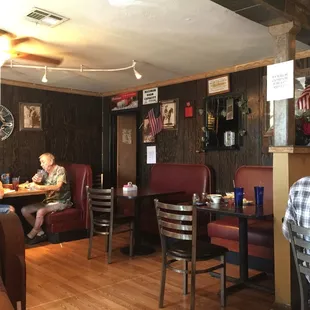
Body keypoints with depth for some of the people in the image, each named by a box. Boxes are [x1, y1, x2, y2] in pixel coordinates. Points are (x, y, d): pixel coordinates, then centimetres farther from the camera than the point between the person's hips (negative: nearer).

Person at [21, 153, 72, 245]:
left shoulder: (60, 170, -11)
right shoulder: (45, 173, 8)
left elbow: (58, 187, -24)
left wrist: (39, 187, -31)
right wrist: (35, 181, -6)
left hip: (61, 201, -8)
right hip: (48, 200, 8)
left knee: (40, 211, -31)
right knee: (24, 210, -5)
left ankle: (30, 236, -8)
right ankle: (40, 233, -3)